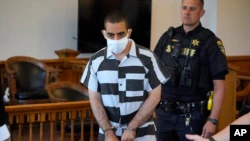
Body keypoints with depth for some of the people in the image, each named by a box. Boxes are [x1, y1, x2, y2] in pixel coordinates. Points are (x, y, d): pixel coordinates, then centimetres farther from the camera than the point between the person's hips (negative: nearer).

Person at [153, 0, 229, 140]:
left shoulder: (210, 42, -6)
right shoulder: (168, 37, 6)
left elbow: (219, 85, -9)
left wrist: (213, 120, -14)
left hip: (193, 115, -4)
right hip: (164, 113, 4)